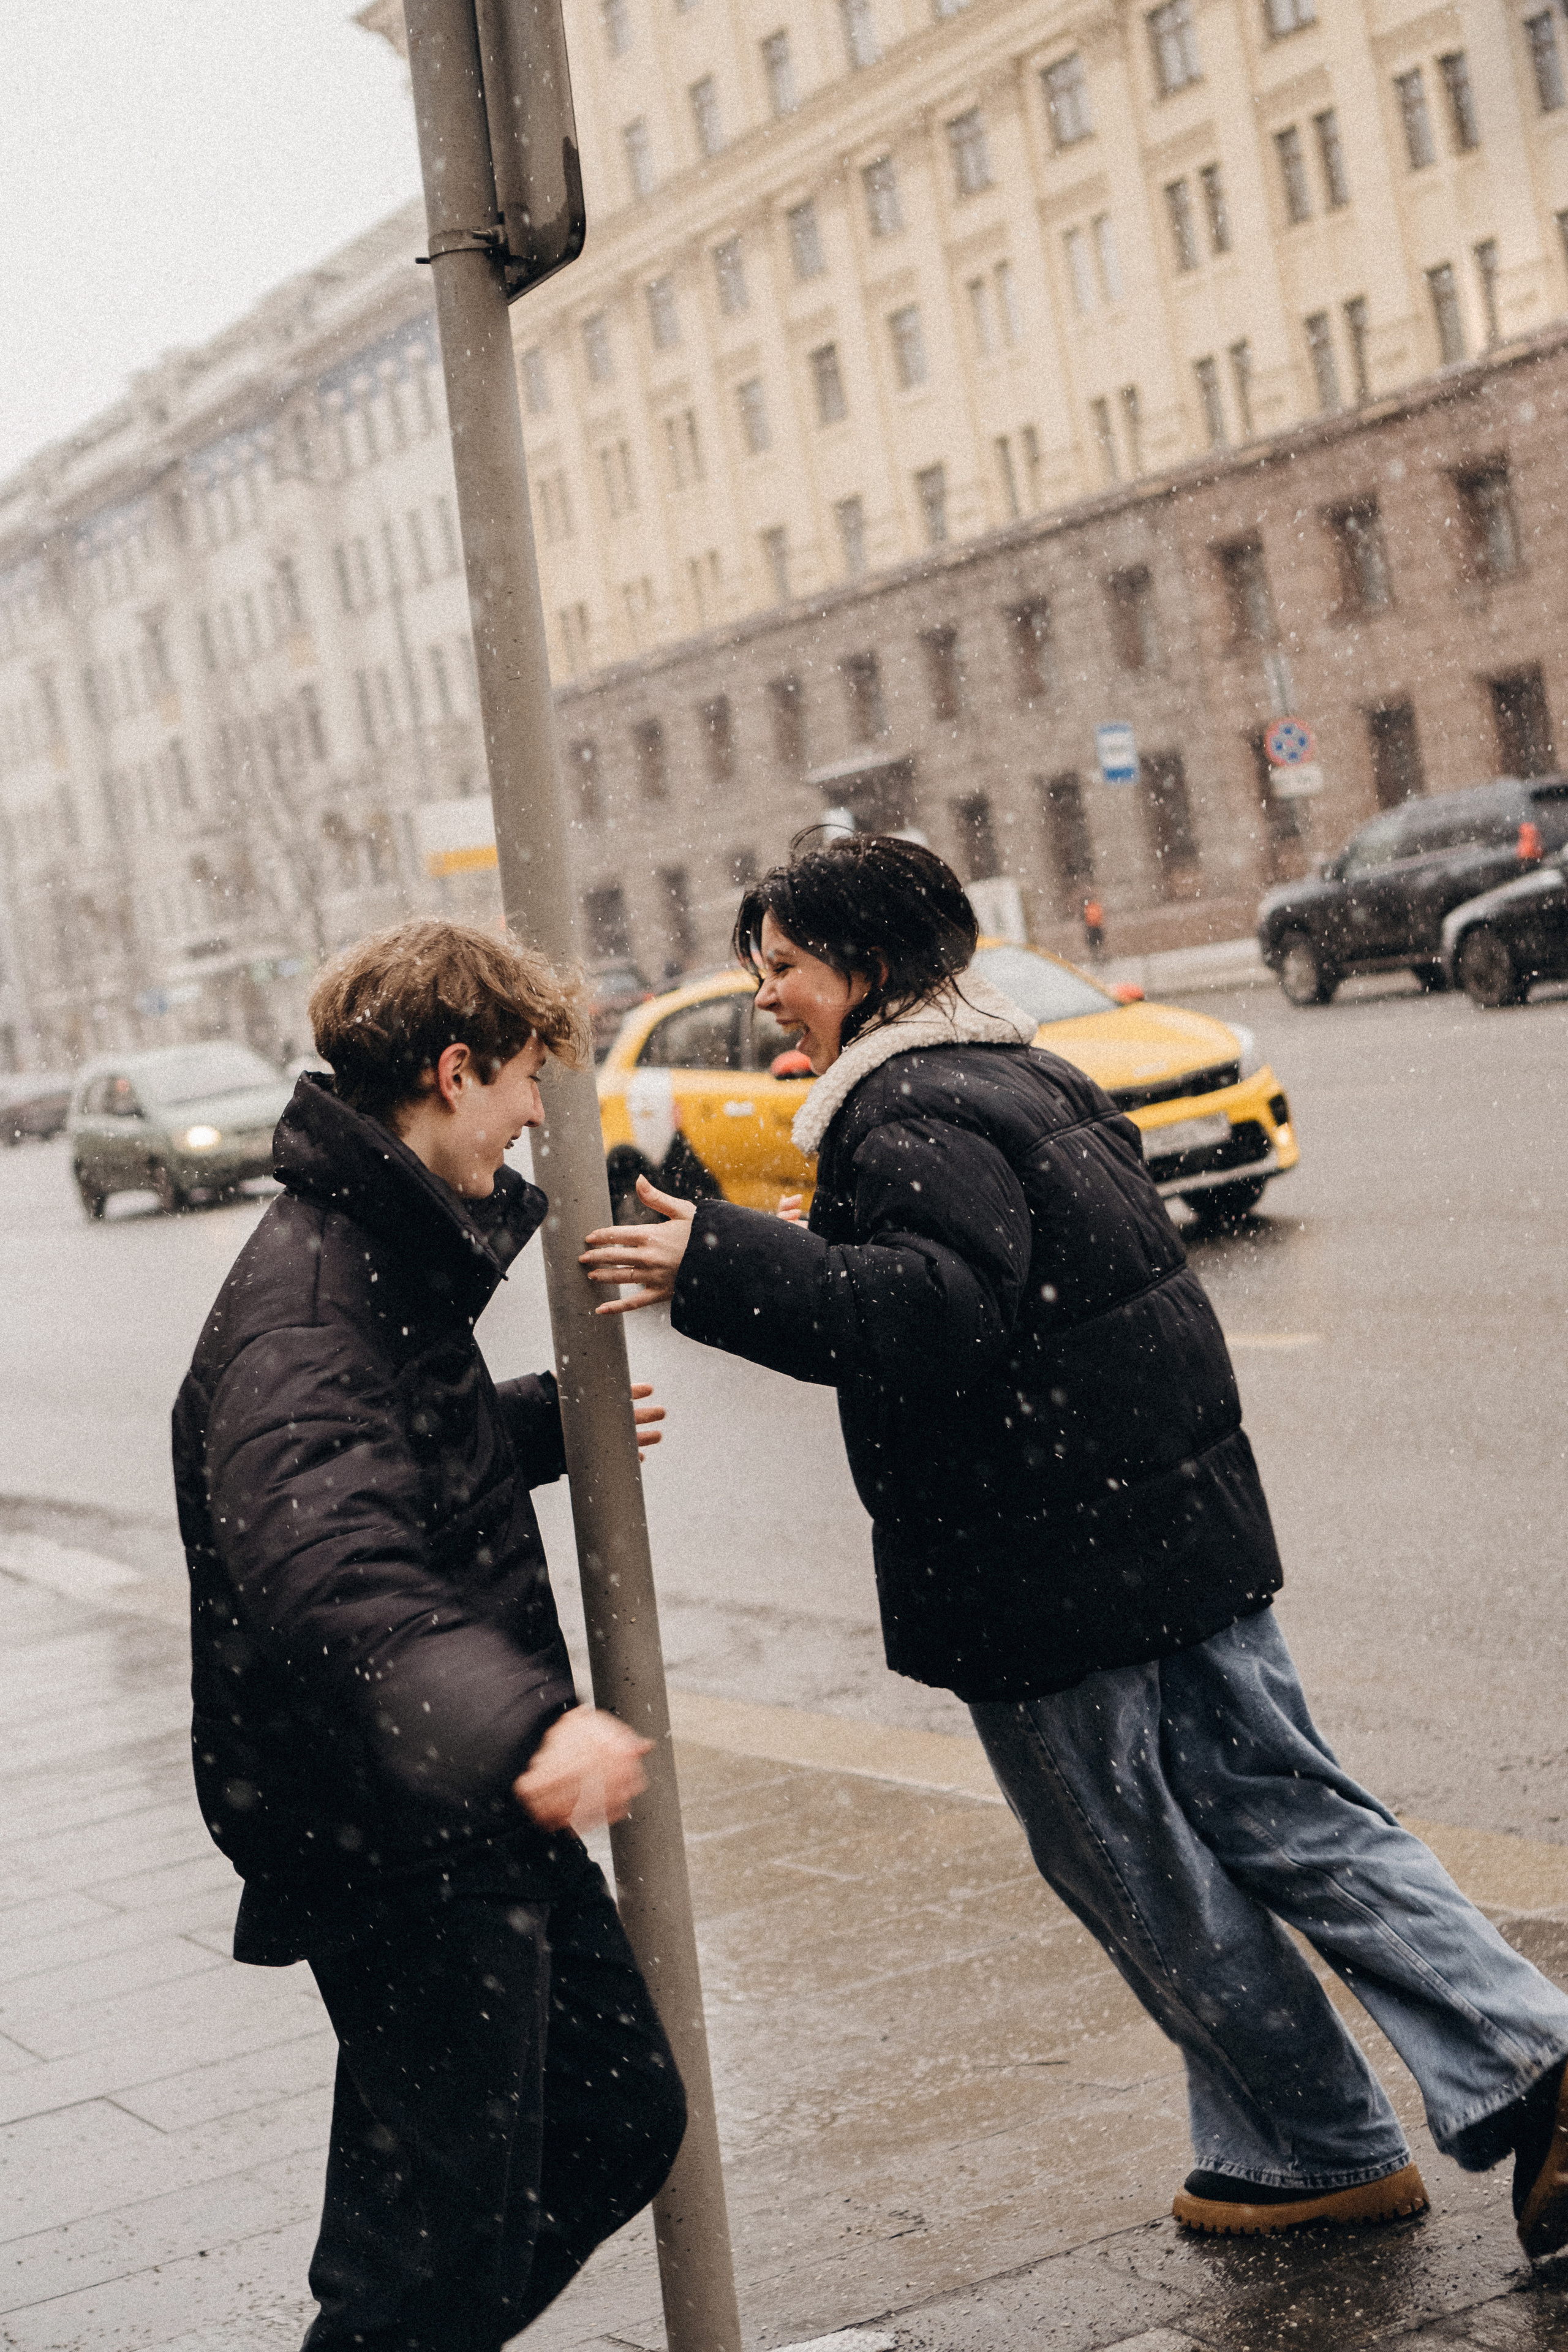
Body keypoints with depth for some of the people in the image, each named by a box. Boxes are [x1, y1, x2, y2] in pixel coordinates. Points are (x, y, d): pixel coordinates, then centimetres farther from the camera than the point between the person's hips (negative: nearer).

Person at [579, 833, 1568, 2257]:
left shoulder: (909, 1121, -17)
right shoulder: (1027, 1076, 15)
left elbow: (941, 1310, -33)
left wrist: (722, 1268, -36)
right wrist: (821, 1250, 24)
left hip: (1050, 1577, -9)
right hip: (1184, 1525, 9)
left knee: (1144, 1872, 7)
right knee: (1287, 1813, 13)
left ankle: (1325, 2150, 19)